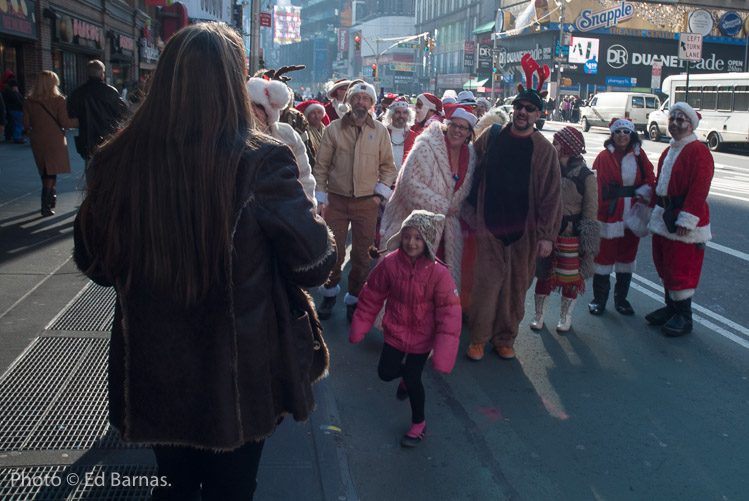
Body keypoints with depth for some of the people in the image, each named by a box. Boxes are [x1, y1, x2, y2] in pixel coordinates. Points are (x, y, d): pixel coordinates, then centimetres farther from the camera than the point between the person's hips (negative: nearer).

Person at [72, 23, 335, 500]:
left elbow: (93, 261, 2)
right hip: (238, 381, -2)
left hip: (151, 379, 3)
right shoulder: (260, 162, -23)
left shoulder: (115, 161, -13)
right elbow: (315, 261, -15)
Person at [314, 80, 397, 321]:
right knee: (333, 251, 4)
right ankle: (330, 293, 27)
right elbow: (321, 166, 4)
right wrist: (320, 196, -1)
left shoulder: (380, 131, 5)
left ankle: (354, 299, 21)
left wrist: (381, 191, 1)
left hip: (367, 202, 1)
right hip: (336, 200, 0)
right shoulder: (333, 129, 2)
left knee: (361, 254, 6)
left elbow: (388, 166, 12)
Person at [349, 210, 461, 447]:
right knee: (386, 372, 7)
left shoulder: (438, 273, -22)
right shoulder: (390, 263, -15)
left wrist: (443, 354, -20)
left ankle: (418, 423, 30)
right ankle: (407, 376, 45)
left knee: (413, 379, 2)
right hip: (394, 330, 3)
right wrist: (359, 328, 6)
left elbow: (449, 313, -17)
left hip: (422, 335, -3)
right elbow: (371, 296, 0)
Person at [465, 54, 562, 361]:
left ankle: (505, 339, 23)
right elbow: (474, 172, 15)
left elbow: (551, 196, -4)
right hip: (490, 224, 0)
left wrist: (547, 235, -9)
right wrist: (471, 209, 11)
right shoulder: (492, 136, 4)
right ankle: (478, 338, 14)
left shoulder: (544, 149, -2)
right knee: (487, 282, -1)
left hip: (525, 230, 0)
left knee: (517, 286, 8)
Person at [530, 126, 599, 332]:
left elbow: (590, 211, -5)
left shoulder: (585, 176, -8)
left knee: (570, 277, 8)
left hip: (571, 235, -3)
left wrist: (587, 243, -8)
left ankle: (565, 316, 27)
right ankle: (539, 314, 24)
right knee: (543, 275, 8)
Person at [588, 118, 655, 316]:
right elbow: (596, 185, -5)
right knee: (604, 256, 2)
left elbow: (650, 178, 8)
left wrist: (644, 194, -11)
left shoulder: (639, 155, 6)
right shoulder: (604, 157, -3)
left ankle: (621, 298, 26)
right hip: (609, 215, -3)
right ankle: (599, 298, 16)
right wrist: (595, 212, -12)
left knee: (627, 256, 12)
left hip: (633, 217, 3)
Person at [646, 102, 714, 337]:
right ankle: (671, 307, 29)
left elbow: (699, 190, -19)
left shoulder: (698, 151, -12)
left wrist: (686, 220, -23)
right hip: (662, 217, 9)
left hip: (683, 222, -9)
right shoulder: (669, 151, 16)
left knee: (681, 269, -3)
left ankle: (684, 317, 9)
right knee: (664, 265, 15)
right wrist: (656, 206, 18)